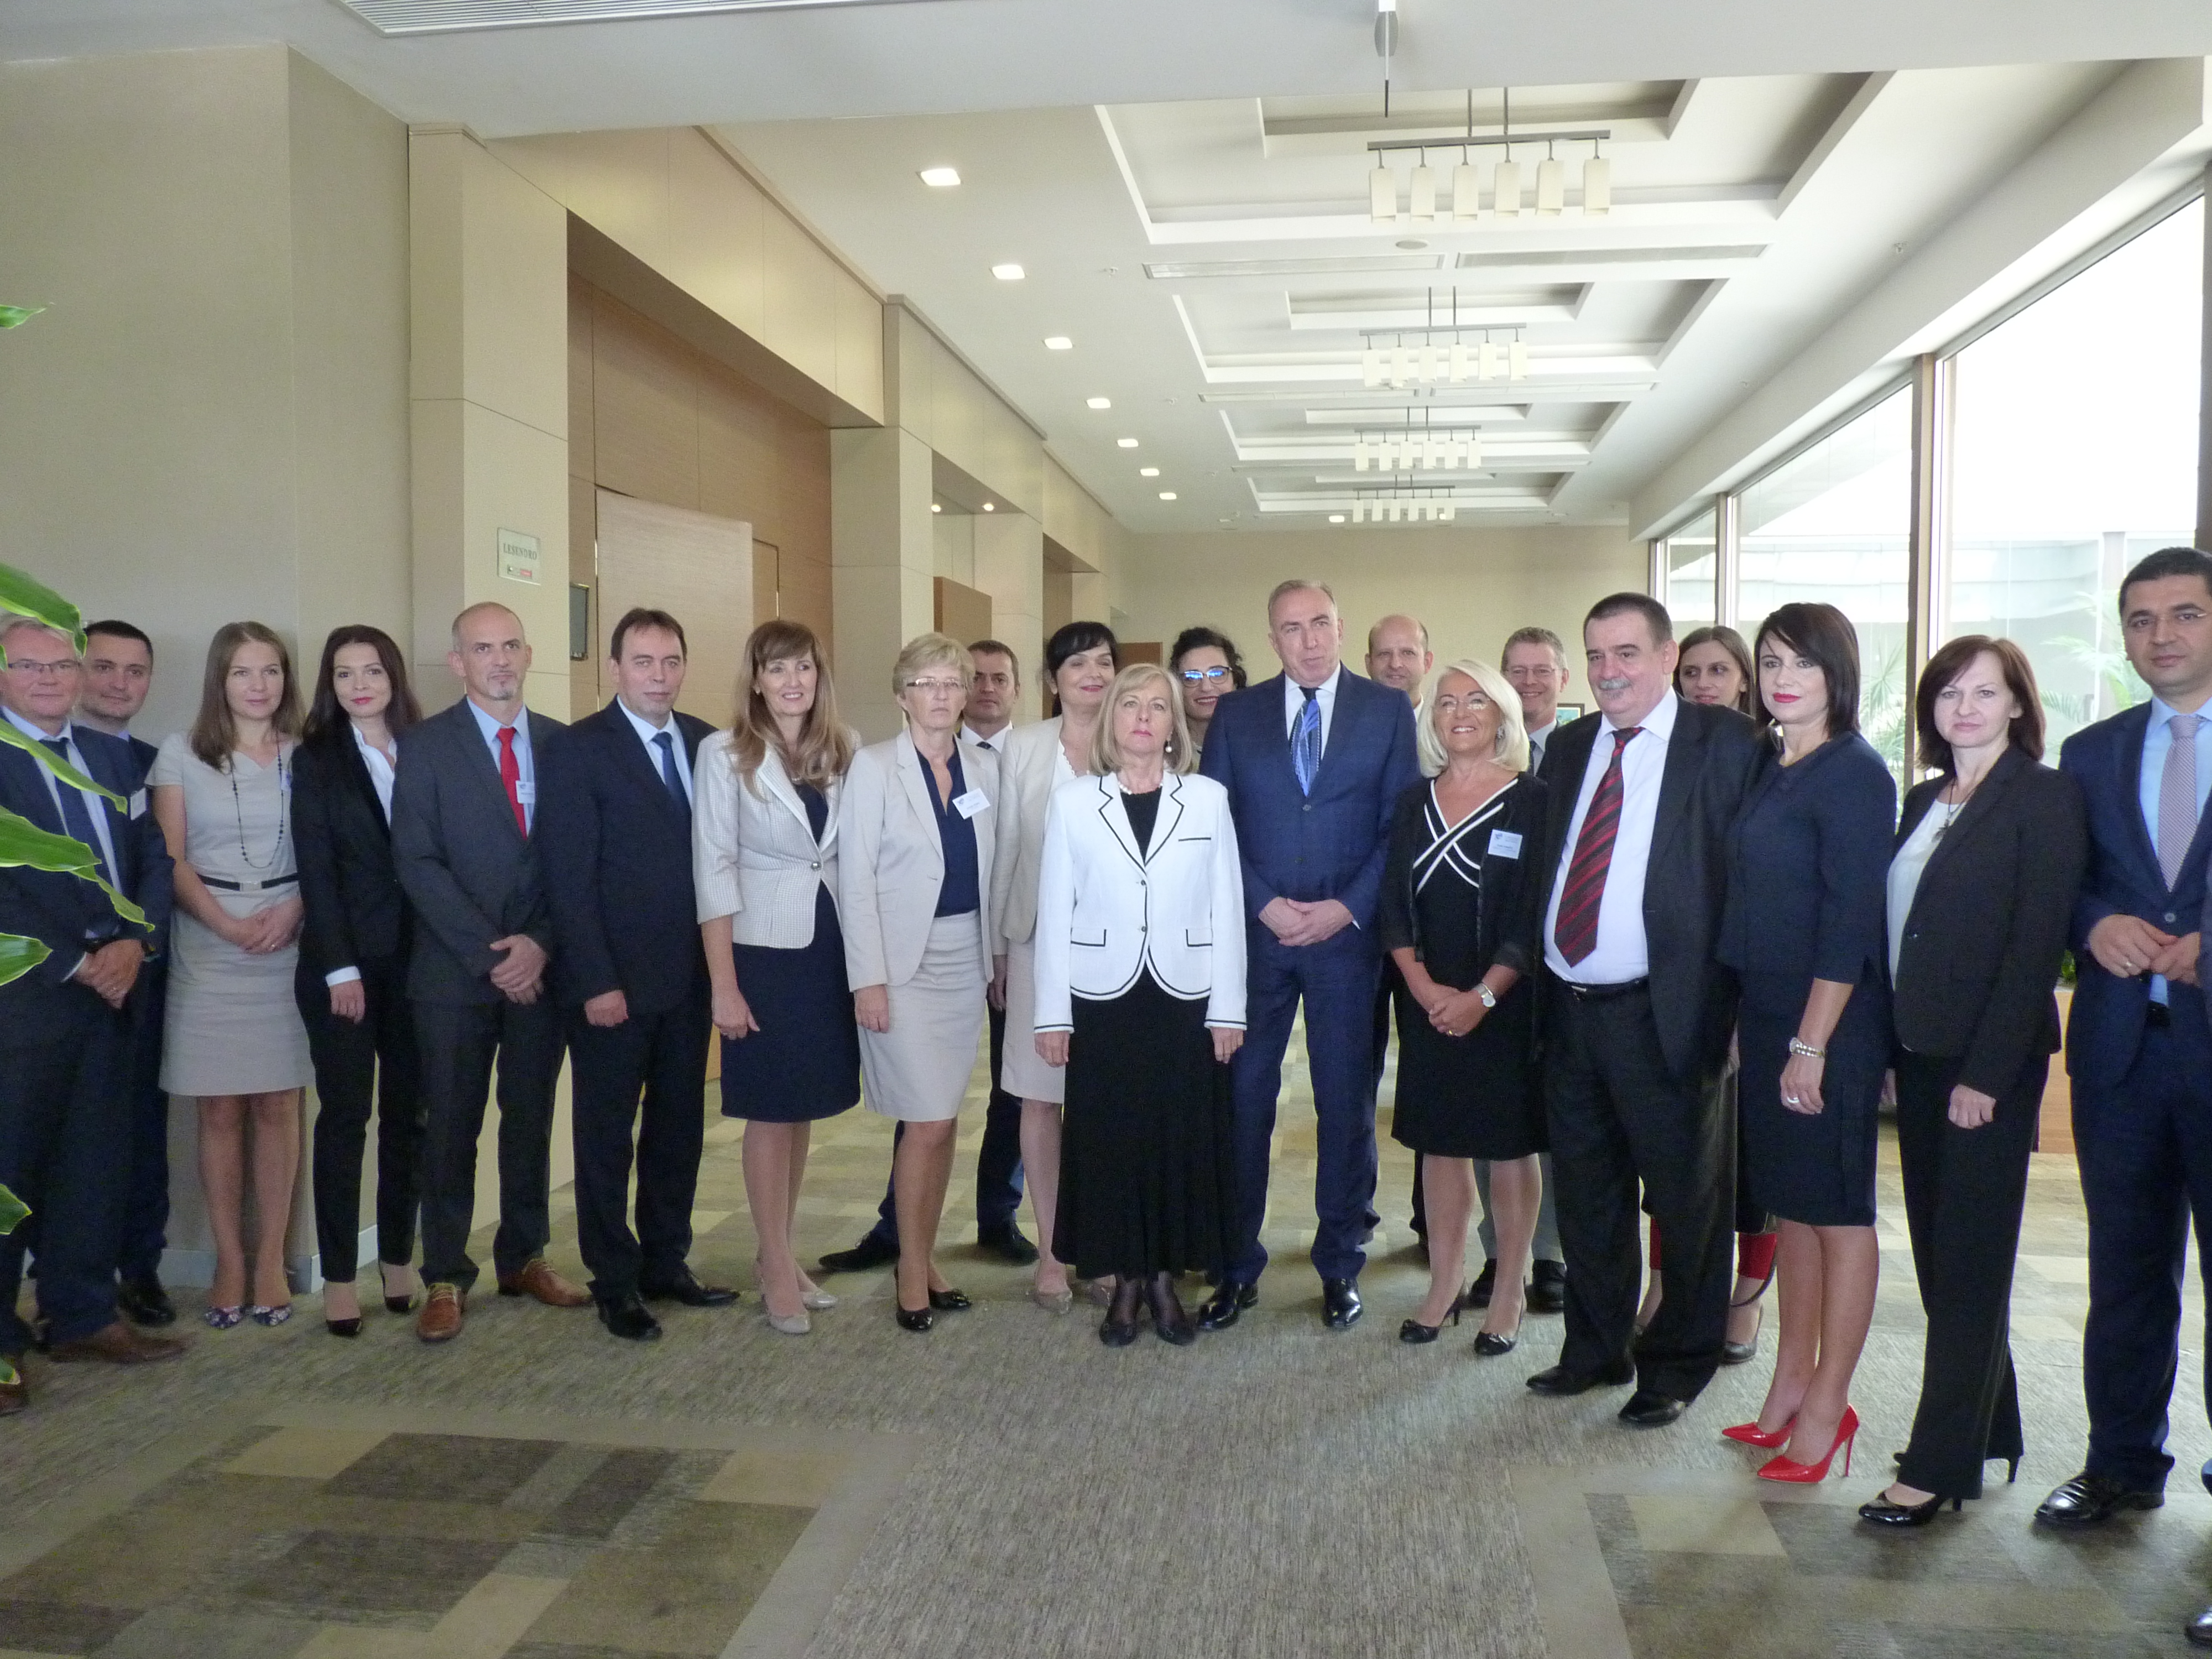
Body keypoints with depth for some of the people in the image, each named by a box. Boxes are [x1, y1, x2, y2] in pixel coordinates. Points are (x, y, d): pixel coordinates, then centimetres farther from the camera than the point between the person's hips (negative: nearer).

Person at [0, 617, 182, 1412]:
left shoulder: (110, 755, 14)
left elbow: (151, 857, 10)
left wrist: (135, 943, -6)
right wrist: (74, 964, -12)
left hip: (109, 986, 6)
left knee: (93, 1159, 12)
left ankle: (82, 1315, 23)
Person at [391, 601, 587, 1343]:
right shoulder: (426, 746, -1)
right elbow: (418, 862, -8)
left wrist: (541, 943, -8)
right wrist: (490, 952, -13)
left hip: (540, 966, 3)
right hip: (455, 970, -2)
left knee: (532, 1120, 11)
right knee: (451, 1128, 5)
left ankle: (524, 1259, 26)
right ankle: (445, 1280, 16)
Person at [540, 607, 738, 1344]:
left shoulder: (705, 742, 6)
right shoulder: (577, 748, -8)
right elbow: (568, 876, -12)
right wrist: (597, 981, -16)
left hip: (690, 973, 5)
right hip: (614, 980, -5)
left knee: (679, 1126, 14)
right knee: (607, 1134, 8)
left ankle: (667, 1263, 28)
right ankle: (614, 1283, 21)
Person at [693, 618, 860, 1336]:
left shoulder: (842, 751, 5)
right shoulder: (725, 753, -7)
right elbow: (714, 870, -9)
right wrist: (723, 985, -13)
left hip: (832, 946, 5)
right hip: (764, 949, -4)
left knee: (805, 1108, 13)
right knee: (769, 1114, 4)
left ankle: (779, 1256, 28)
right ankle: (778, 1270, 18)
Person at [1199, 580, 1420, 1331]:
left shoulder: (1388, 709, 3)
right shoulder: (1236, 713, 6)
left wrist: (1347, 908, -10)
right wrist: (1264, 904, -8)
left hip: (1348, 931, -1)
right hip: (1255, 930, 1)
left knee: (1347, 1101, 7)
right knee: (1243, 1098, 4)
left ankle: (1340, 1264, 22)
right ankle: (1236, 1265, 17)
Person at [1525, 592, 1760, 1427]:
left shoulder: (1724, 742, -6)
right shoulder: (1568, 747, 11)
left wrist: (1733, 1007, -14)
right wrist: (1533, 982, 7)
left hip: (1664, 1013, -5)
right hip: (1569, 1007, 6)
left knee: (1686, 1199, 9)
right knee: (1586, 1195, 18)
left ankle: (1677, 1366, 28)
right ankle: (1596, 1349, 35)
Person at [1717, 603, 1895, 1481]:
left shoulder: (1854, 774, -13)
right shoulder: (1769, 768, 11)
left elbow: (1850, 920, -17)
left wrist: (1812, 1044, -19)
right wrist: (1750, 1024, 10)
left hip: (1832, 1024, -8)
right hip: (1767, 1016, 8)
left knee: (1837, 1212, 3)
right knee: (1791, 1207, 14)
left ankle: (1827, 1407, 14)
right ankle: (1788, 1390, 26)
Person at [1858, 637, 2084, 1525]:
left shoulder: (2045, 797, -8)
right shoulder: (1923, 802, 13)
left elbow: (2036, 943, -14)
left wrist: (1986, 1073, -17)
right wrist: (1892, 1050, 6)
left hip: (1990, 1061, -7)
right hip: (1919, 1054, 7)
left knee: (1967, 1263, 0)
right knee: (1940, 1254, 13)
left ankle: (1939, 1466, 8)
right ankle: (1986, 1431, 27)